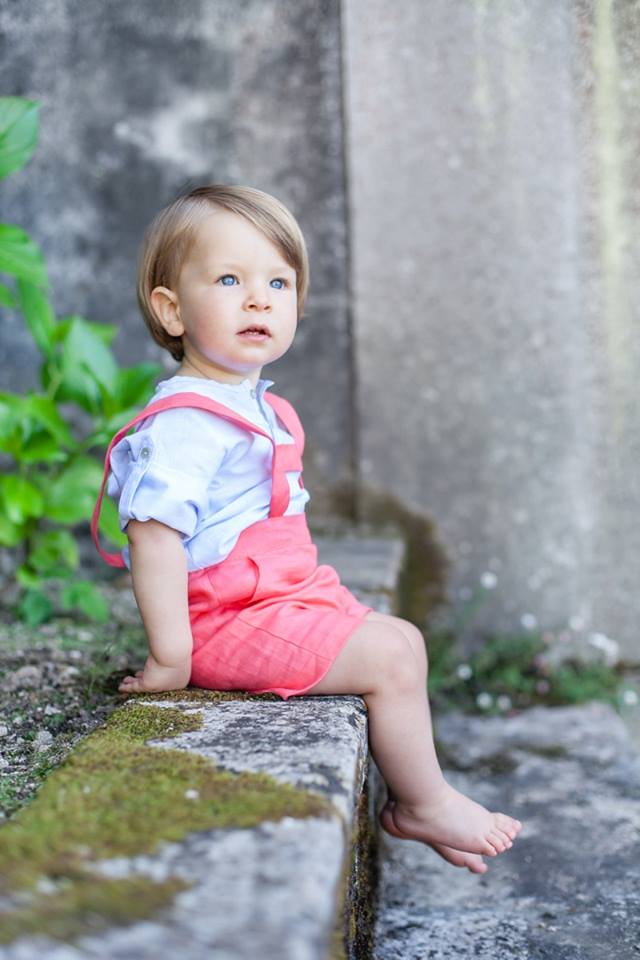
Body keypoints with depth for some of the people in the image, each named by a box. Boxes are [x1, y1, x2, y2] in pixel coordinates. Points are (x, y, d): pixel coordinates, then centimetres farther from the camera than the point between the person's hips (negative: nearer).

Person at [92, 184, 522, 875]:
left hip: (288, 592, 11)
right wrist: (170, 656, -28)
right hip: (233, 620, -11)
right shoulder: (184, 423, -22)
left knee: (404, 639, 16)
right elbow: (152, 532, -28)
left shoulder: (257, 406, 11)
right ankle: (427, 805, 9)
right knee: (388, 660, -11)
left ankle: (409, 798, 24)